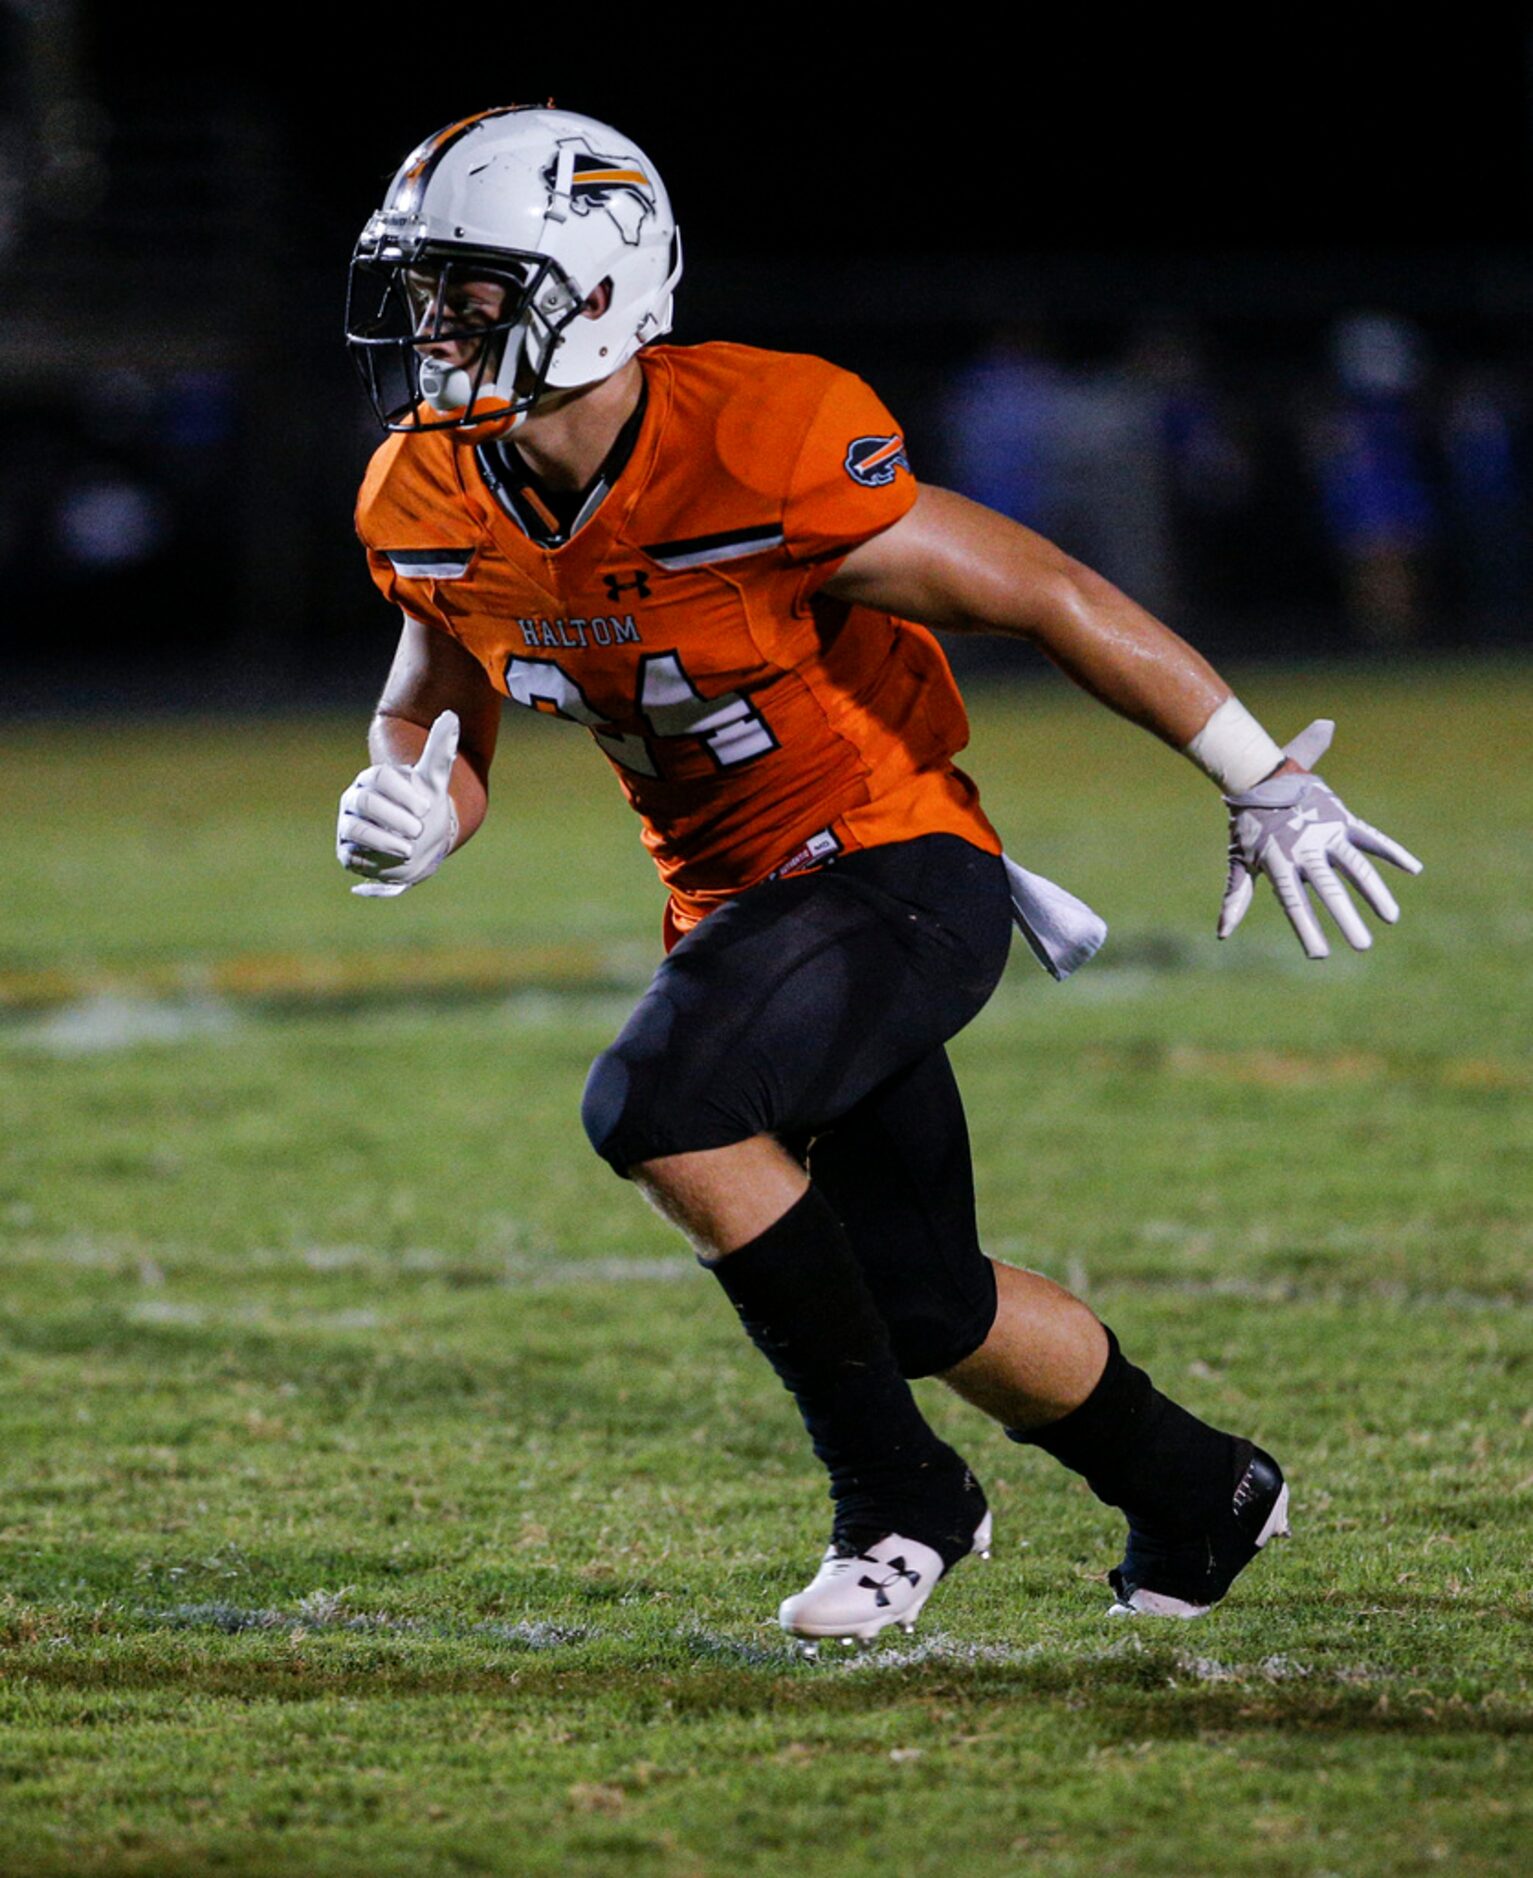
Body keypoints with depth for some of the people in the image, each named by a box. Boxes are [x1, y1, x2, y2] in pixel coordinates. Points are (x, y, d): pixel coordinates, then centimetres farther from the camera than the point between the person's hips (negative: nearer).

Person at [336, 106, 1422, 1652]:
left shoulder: (761, 456, -28)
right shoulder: (436, 512, -8)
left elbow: (1050, 598, -19)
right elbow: (432, 726, 10)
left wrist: (1266, 785, -13)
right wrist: (407, 806, -15)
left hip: (902, 877, -7)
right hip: (735, 904, 7)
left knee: (658, 1104, -28)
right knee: (921, 1306, 15)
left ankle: (897, 1496, -12)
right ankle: (1199, 1494, 41)